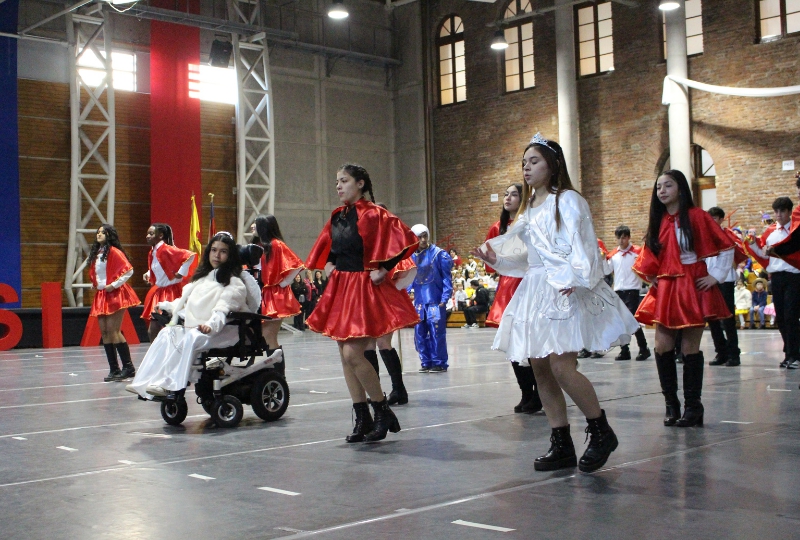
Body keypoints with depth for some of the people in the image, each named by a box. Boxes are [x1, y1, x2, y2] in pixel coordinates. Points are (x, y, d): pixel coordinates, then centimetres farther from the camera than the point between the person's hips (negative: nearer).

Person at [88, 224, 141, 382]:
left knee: (113, 331, -12)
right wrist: (94, 284, 15)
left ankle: (128, 367, -5)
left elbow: (129, 270, -17)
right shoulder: (96, 253, 15)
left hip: (115, 295, -8)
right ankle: (114, 369, 7)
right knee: (104, 332, 3)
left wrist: (114, 285, -16)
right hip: (101, 296, 8)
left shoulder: (114, 251, -9)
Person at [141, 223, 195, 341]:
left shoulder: (166, 249, -17)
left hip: (170, 292, -9)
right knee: (152, 331, 9)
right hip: (158, 292, 9)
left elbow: (190, 255, -27)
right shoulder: (152, 253, 9)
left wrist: (181, 272, -21)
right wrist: (148, 274, 10)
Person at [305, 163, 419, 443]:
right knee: (345, 356, 6)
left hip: (364, 290, -8)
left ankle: (383, 412, 3)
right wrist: (328, 265, 12)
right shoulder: (337, 217, 11)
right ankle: (362, 420, 14)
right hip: (340, 289, 8)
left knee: (353, 354, -14)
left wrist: (383, 269, -17)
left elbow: (405, 240, -19)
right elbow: (328, 248, 30)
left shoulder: (373, 214, -11)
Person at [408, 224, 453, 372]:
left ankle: (440, 363, 4)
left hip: (435, 301, -5)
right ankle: (426, 362, 17)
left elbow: (446, 278, -7)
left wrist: (445, 298, -13)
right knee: (420, 334, 7)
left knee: (437, 333, -4)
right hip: (419, 301, 5)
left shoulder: (439, 254, -6)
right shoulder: (411, 257, 7)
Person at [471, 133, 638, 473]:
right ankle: (561, 446, 12)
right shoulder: (528, 210, 21)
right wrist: (497, 260, 10)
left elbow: (582, 244, -12)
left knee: (561, 367, -16)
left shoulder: (568, 200, -2)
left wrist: (576, 278, -26)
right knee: (539, 367, 4)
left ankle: (601, 432, 4)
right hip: (534, 291, 8)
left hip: (563, 290, -8)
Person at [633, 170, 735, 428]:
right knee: (662, 347, -1)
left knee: (690, 348, -2)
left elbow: (726, 246, -4)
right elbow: (649, 257, 20)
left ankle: (693, 407, 8)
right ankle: (671, 405, 10)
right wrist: (650, 276, 5)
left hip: (692, 289, -5)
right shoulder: (658, 220, 11)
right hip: (665, 290, 5)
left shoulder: (696, 216, -5)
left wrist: (716, 276, -6)